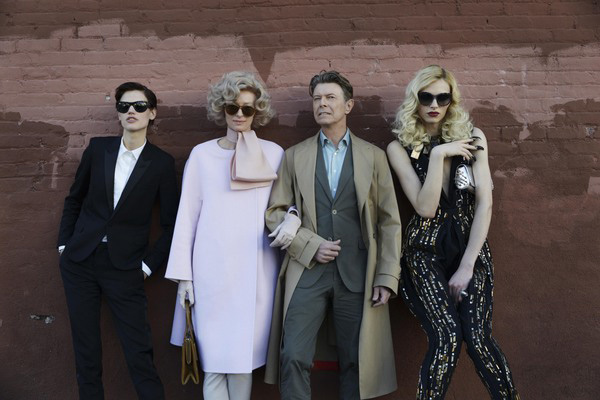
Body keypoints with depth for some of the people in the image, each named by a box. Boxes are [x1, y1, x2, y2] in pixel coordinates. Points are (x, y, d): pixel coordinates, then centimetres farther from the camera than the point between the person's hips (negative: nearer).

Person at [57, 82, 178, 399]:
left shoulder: (161, 163, -4)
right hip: (80, 262, 3)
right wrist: (64, 244, 9)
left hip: (124, 267, -3)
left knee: (140, 354, -4)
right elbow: (74, 199, 13)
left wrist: (148, 265, -4)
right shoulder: (98, 148, 3)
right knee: (85, 349, 9)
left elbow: (171, 224, 0)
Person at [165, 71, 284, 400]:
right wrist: (183, 274, 2)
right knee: (214, 359, 1)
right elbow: (187, 215, 5)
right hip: (212, 270, 0)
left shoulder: (273, 153, 6)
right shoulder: (202, 154, 6)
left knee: (244, 355, 7)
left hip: (256, 270, 1)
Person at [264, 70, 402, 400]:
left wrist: (387, 277, -2)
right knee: (293, 357, -7)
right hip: (307, 271, 0)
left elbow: (389, 221, 5)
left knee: (355, 361, 6)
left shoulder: (373, 157, 8)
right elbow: (275, 212, 6)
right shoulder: (294, 156, 10)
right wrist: (311, 245, -8)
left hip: (357, 274, 0)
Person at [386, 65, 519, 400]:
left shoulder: (472, 137, 3)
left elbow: (484, 203, -3)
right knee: (446, 337, -16)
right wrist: (437, 155, -18)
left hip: (470, 246, 1)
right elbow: (426, 208, -10)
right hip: (426, 250, -1)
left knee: (477, 337, -12)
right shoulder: (401, 148, -1)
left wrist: (467, 265, -9)